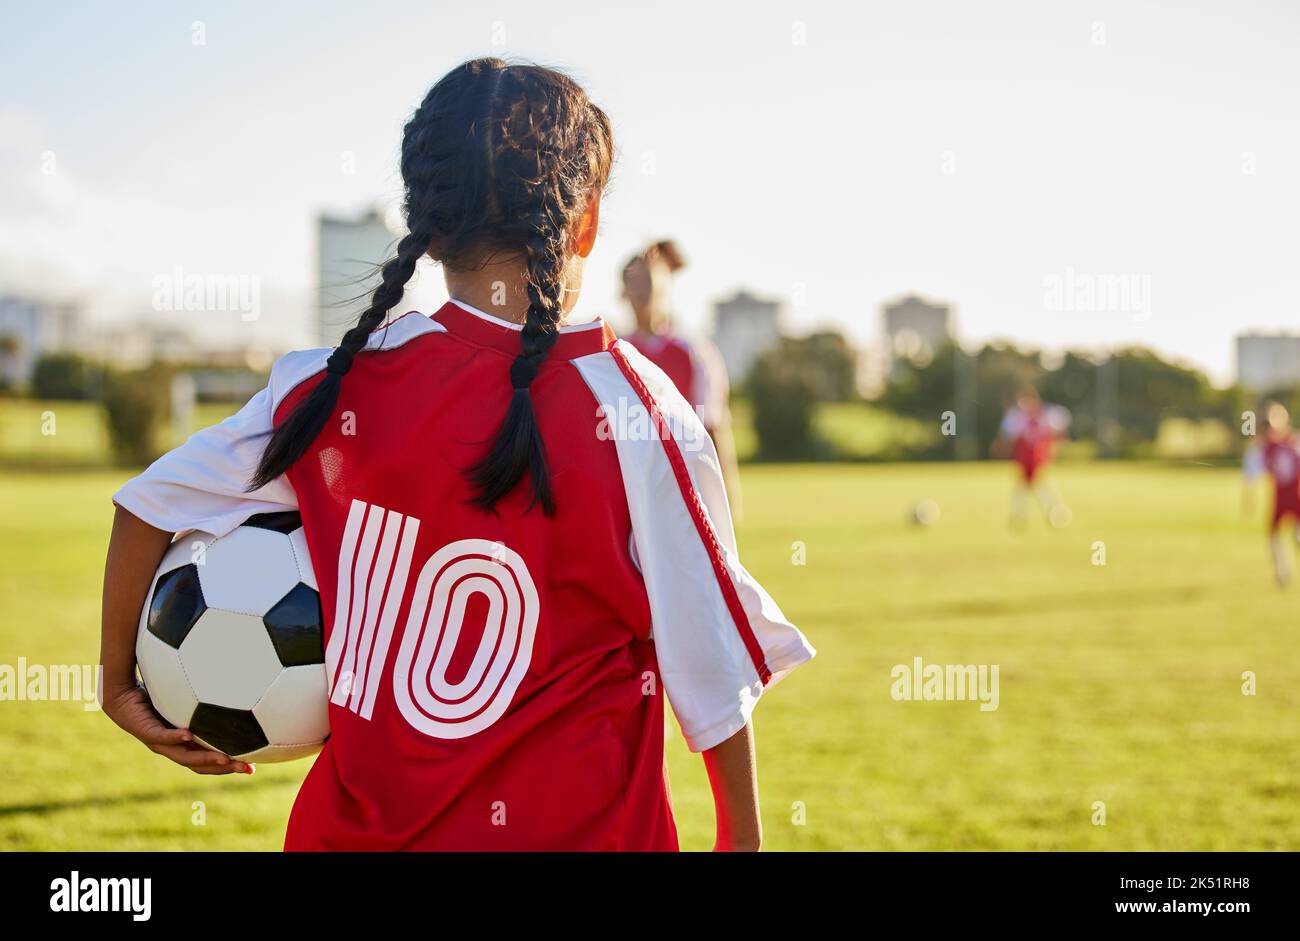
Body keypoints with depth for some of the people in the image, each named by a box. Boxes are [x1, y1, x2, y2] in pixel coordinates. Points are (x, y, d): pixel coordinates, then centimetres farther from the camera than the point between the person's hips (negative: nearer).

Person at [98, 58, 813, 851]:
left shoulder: (334, 388, -4)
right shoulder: (635, 411, -14)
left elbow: (150, 501, 6)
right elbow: (716, 667, -8)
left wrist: (122, 682, 19)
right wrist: (743, 835, 5)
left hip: (353, 825, 3)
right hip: (570, 828, -2)